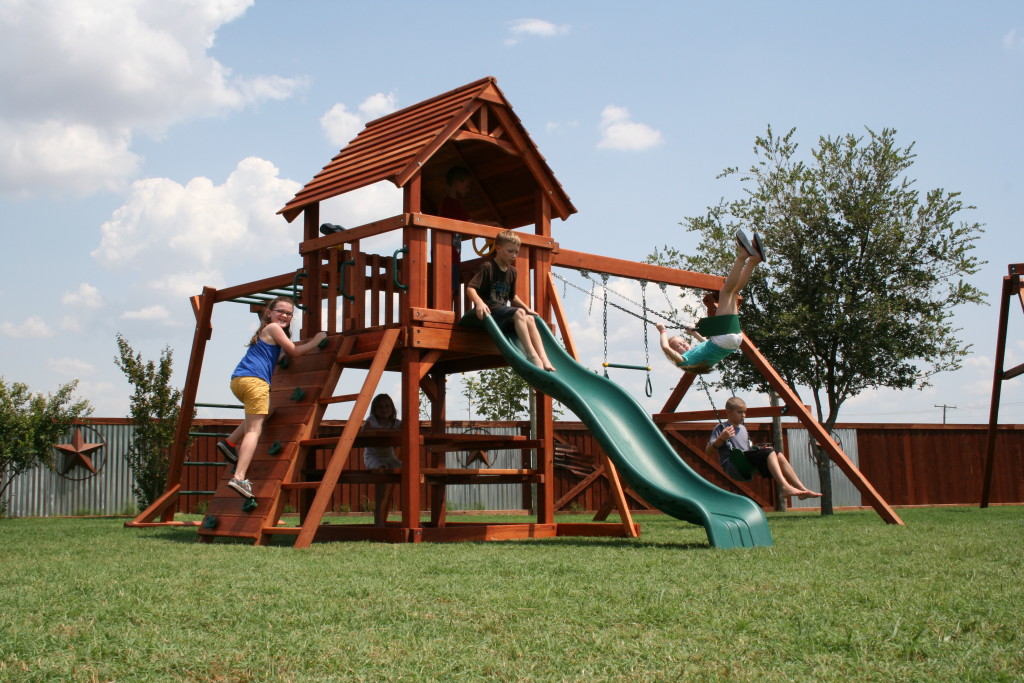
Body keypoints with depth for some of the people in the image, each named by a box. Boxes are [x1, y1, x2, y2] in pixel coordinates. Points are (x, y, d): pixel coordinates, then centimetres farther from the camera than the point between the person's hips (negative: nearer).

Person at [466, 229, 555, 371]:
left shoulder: (511, 271, 17)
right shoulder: (488, 267, -8)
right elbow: (470, 288, -17)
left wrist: (527, 308, 20)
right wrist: (479, 302, -34)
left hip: (503, 311, 8)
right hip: (489, 311, -8)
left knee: (529, 318, -14)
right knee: (519, 312, -28)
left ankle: (543, 358, -25)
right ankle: (531, 355, -34)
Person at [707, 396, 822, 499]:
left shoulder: (743, 428, 23)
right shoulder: (721, 428, 0)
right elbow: (708, 452, -8)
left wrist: (759, 450, 11)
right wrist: (721, 438, -23)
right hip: (733, 466, -8)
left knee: (778, 456, -10)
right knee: (769, 453, -24)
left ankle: (802, 489, -16)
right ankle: (784, 486, -40)